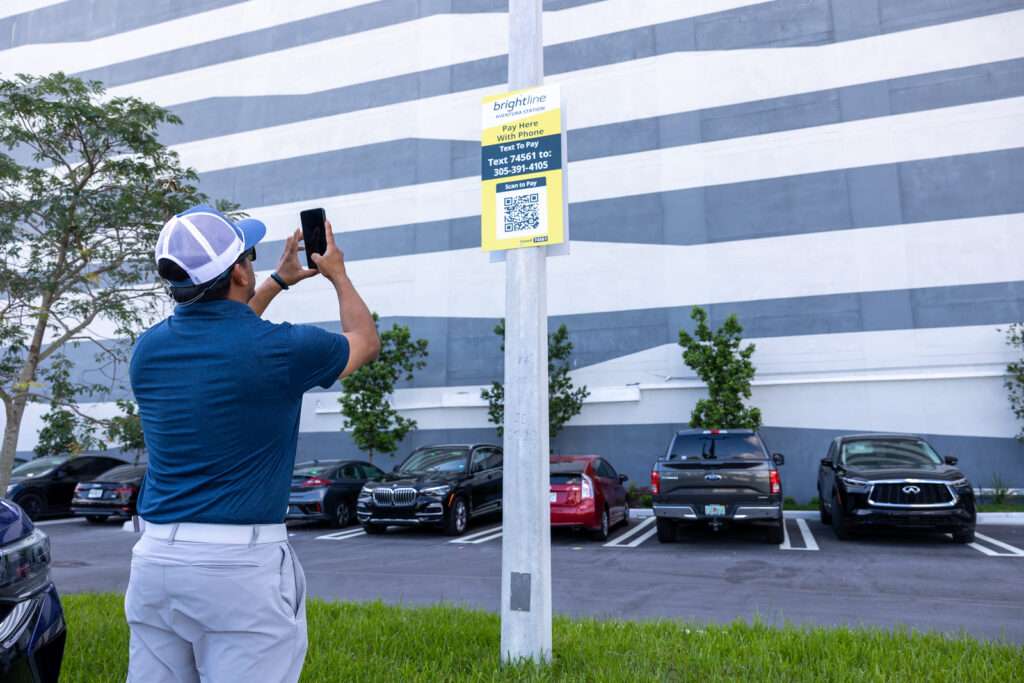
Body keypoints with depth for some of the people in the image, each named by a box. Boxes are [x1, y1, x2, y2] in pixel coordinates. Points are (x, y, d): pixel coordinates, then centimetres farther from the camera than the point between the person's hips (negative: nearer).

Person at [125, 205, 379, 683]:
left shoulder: (148, 349, 3)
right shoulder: (278, 349, -14)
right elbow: (365, 341, 8)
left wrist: (279, 281, 33)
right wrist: (338, 274, 24)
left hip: (154, 557, 6)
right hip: (242, 566, -6)